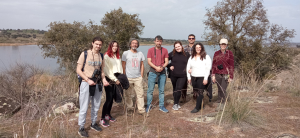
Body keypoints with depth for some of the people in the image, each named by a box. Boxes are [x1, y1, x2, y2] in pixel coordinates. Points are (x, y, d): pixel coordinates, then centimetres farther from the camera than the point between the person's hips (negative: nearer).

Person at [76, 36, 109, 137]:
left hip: (97, 84, 5)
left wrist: (104, 80, -2)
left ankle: (93, 124, 33)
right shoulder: (85, 54, -5)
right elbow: (78, 70, -6)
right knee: (84, 107, 0)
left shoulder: (101, 56, 9)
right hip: (86, 84, -5)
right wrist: (88, 80, -16)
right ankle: (81, 128, 14)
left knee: (96, 106, 15)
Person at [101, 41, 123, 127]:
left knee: (112, 98, 10)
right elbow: (107, 70, -11)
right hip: (109, 80, -6)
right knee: (109, 99, -10)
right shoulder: (106, 56, -6)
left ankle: (108, 115, 24)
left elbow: (120, 68, 16)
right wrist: (115, 79, -10)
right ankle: (102, 119, -3)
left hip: (117, 80, 6)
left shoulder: (118, 56, 15)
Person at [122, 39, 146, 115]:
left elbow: (142, 65, 13)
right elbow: (123, 65, 1)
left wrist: (141, 76, 6)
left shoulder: (140, 54, 10)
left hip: (138, 78, 2)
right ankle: (129, 107, 23)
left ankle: (141, 110, 7)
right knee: (127, 94, 8)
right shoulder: (126, 53, 1)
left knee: (140, 94, 0)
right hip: (128, 78, -2)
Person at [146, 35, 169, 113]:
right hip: (153, 72, -2)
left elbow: (166, 61, 4)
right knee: (150, 90, 0)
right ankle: (148, 106, 12)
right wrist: (156, 67, -18)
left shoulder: (165, 50, 8)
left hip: (162, 72, 2)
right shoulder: (150, 50, 3)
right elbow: (149, 61, -3)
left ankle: (161, 106, 17)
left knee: (162, 90, 7)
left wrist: (162, 67, -16)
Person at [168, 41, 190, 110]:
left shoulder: (187, 55, 2)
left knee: (178, 89, -9)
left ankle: (176, 104, 6)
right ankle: (176, 103, 30)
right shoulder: (172, 54, 0)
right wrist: (169, 66, -5)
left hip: (182, 76, -1)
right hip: (173, 75, 1)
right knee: (175, 89, 13)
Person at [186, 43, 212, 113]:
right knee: (195, 92, 8)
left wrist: (205, 78, -14)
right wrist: (189, 77, 8)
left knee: (200, 92, -3)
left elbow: (208, 68, -9)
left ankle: (197, 107, 4)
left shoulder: (206, 57, -4)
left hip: (202, 77, -5)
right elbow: (188, 67, 14)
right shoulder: (191, 57, 13)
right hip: (193, 77, 6)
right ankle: (199, 105, 22)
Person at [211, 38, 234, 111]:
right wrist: (213, 75, 4)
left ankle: (222, 105, 1)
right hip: (218, 74, 3)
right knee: (219, 89, 9)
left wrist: (231, 76, -4)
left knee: (223, 90, -8)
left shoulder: (230, 53, -1)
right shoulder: (216, 53, 7)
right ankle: (219, 101, 21)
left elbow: (232, 65, -1)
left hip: (226, 75, -3)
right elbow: (214, 64, 8)